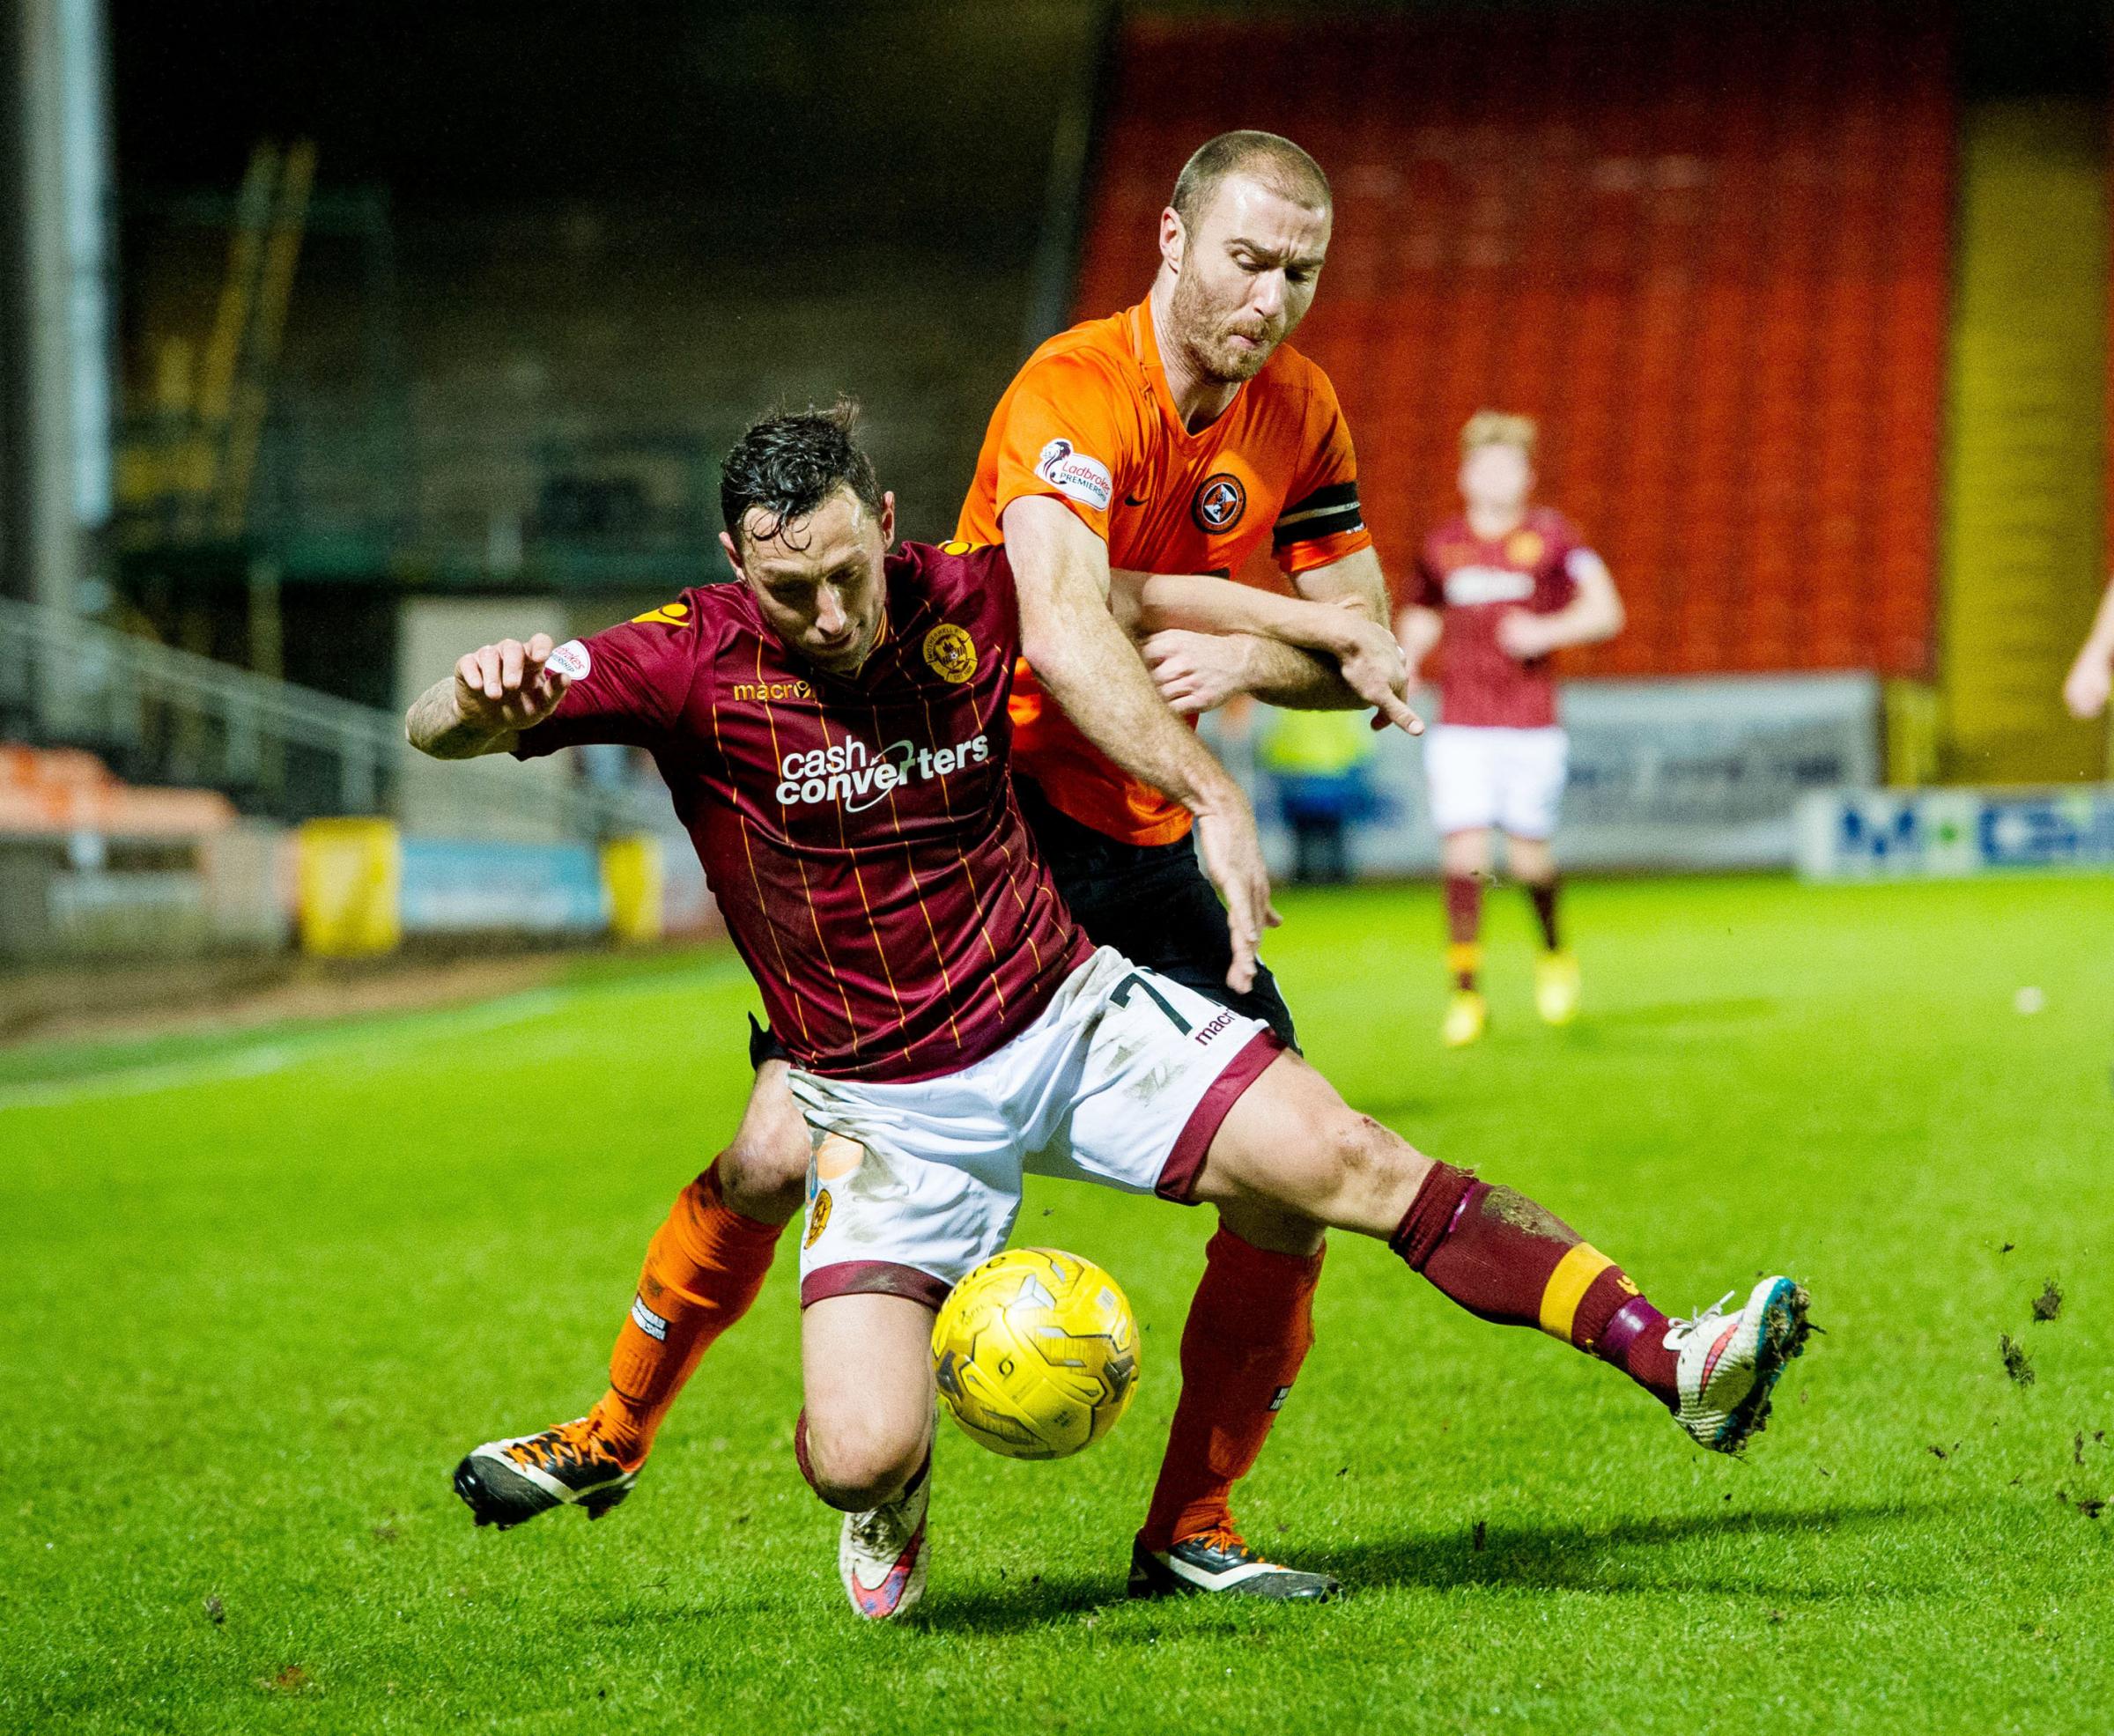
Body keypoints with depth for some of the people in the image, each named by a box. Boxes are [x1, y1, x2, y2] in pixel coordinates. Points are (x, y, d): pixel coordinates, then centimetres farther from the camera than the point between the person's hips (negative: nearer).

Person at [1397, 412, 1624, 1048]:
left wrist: (1548, 630, -17)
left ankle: (1554, 950, 32)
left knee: (1529, 859, 1)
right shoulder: (1442, 546, 9)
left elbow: (1606, 612, -1)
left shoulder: (1551, 536, 1)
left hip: (1532, 726, -1)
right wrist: (1403, 660, 6)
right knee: (1463, 858, -10)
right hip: (1459, 727, 1)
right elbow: (1420, 614, 25)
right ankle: (1467, 995, -3)